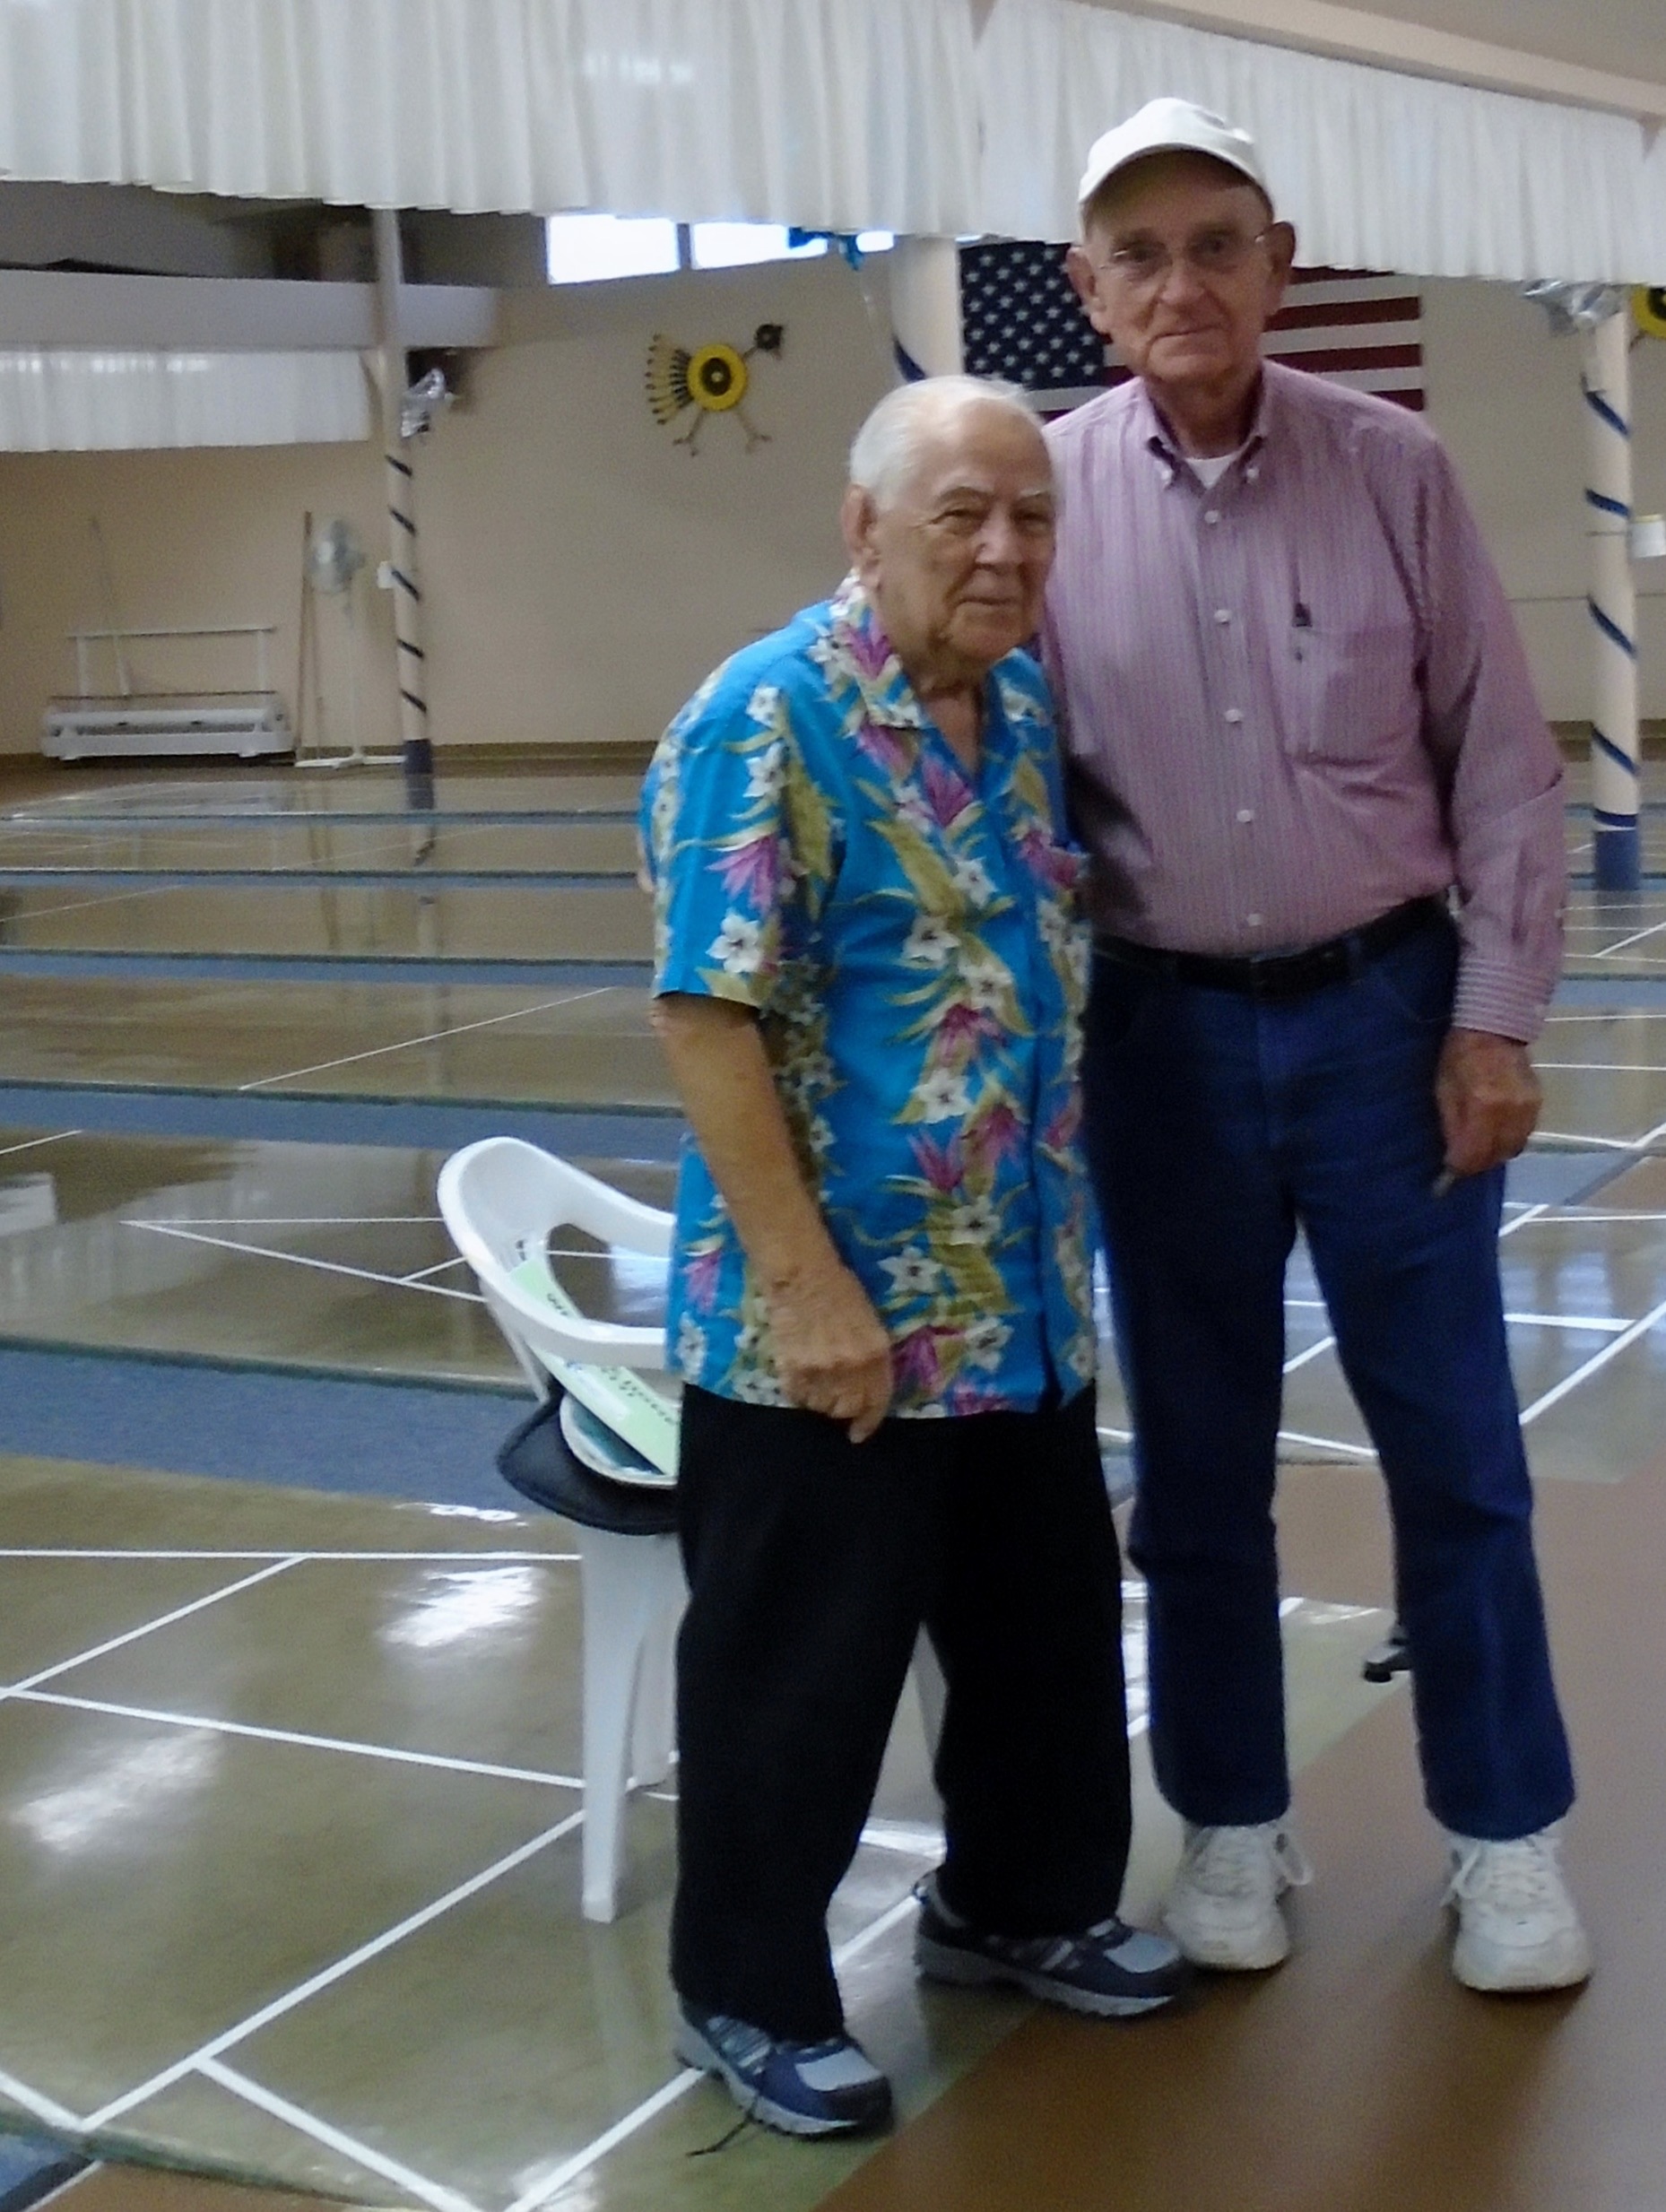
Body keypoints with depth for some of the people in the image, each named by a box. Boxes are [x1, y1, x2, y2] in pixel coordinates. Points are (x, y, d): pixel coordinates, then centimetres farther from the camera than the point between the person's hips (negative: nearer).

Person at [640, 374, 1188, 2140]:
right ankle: (747, 1992, 25)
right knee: (795, 1673, 7)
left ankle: (1019, 1905, 42)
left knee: (1050, 1634, 21)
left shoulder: (1024, 707, 8)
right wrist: (807, 1287, -23)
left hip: (1024, 1302, 8)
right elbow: (707, 1018, -21)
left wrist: (1064, 1239, 17)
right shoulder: (762, 724, -18)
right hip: (831, 1320, -8)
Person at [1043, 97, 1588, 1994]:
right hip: (1165, 1034, 1)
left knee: (1452, 1447, 7)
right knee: (1197, 1461, 11)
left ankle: (1505, 1832, 23)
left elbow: (1498, 759, -1)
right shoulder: (1049, 498, -4)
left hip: (1384, 1009, 0)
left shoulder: (1392, 471, -4)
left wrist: (1494, 1016, -4)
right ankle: (1231, 1820, 27)